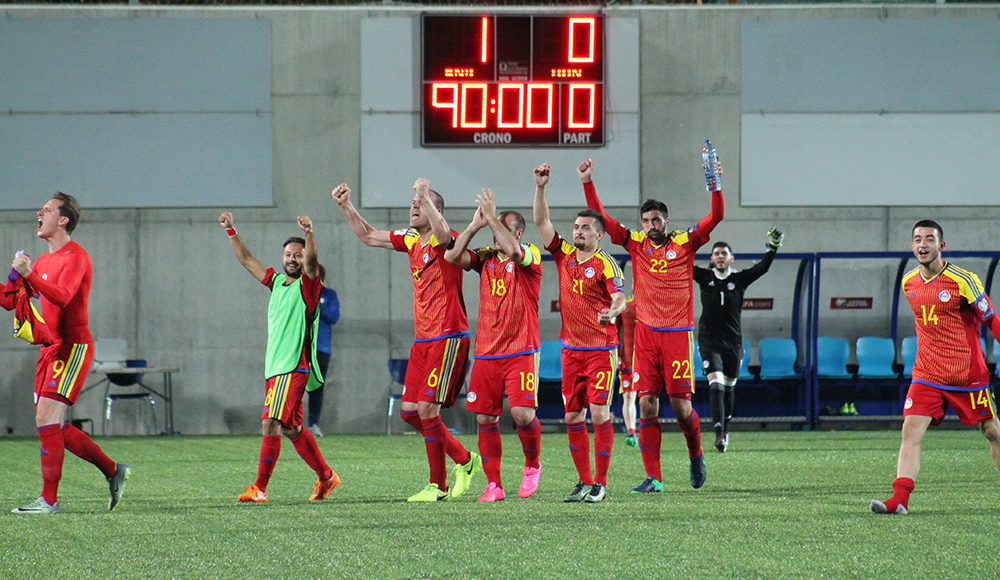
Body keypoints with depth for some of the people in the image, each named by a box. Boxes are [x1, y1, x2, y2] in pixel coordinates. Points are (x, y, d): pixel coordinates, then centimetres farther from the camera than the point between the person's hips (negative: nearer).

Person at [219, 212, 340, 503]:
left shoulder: (306, 285, -2)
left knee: (271, 423, -16)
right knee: (290, 428, 13)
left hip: (294, 367, -8)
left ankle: (260, 488, -18)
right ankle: (325, 477, 26)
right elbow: (247, 259, 24)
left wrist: (309, 233, -39)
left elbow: (311, 261, -22)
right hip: (274, 368, 8)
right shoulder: (277, 282, 17)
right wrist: (231, 232, 16)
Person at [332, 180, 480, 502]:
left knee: (427, 409, -11)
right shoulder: (410, 239, 14)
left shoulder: (444, 240, -10)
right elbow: (368, 236, 24)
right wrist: (346, 206, 15)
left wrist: (425, 195, -41)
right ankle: (464, 459, 19)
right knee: (409, 411, 5)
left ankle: (438, 486, 2)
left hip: (448, 338, -9)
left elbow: (443, 232, -35)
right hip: (422, 340, 9)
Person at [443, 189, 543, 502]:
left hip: (521, 351, -5)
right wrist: (475, 225, -5)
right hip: (486, 352, 5)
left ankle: (532, 465, 13)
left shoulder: (530, 256, -3)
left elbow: (512, 250, -24)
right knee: (485, 418, 0)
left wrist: (492, 217, -16)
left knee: (523, 414, -14)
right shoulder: (486, 257, 11)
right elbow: (452, 256, -1)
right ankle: (493, 485, 7)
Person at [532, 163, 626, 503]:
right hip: (571, 349, 5)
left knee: (599, 413, -8)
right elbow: (541, 222, 10)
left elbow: (620, 297, -17)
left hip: (601, 349, -5)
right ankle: (584, 482, 11)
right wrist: (540, 188, 0)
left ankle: (600, 483, -3)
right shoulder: (564, 255, 9)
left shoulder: (605, 264, -6)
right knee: (573, 416, 4)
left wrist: (613, 311, -39)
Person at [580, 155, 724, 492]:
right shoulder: (636, 244, 9)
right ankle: (653, 478, -1)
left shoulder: (685, 243, 3)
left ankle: (696, 455, 26)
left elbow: (715, 217, -4)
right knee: (647, 405, -3)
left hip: (678, 333, -2)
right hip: (646, 334, 2)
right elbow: (600, 218, 9)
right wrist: (587, 183, 1)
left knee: (681, 404, -3)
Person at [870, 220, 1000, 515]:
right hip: (927, 375, 3)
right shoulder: (909, 283, 5)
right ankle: (900, 499, -18)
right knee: (911, 430, -13)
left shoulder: (963, 280, -11)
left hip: (969, 374, -3)